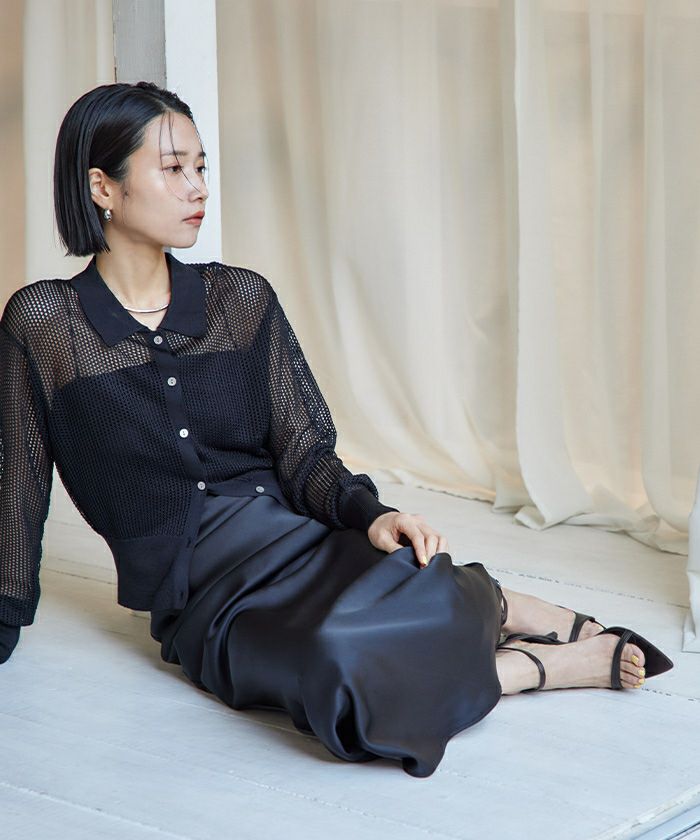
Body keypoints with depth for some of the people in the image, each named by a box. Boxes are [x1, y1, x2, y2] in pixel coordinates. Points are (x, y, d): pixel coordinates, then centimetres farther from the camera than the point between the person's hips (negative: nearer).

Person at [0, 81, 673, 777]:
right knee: (346, 670, -37)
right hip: (202, 599, -2)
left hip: (300, 539, 2)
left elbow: (302, 453, 5)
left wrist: (369, 513, -14)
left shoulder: (242, 298, 9)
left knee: (407, 575, -37)